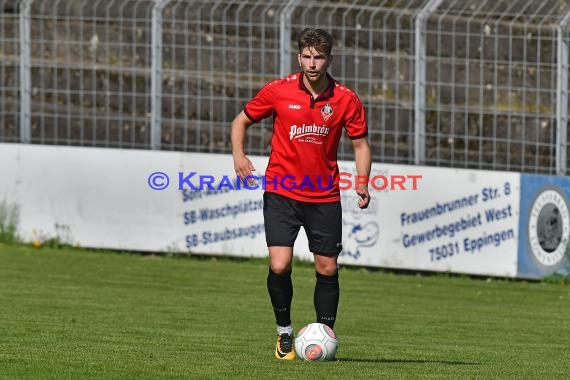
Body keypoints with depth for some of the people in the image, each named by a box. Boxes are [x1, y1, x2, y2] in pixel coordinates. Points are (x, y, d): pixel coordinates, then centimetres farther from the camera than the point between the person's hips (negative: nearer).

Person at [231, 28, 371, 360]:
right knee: (280, 266, -13)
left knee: (328, 269, 3)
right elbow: (241, 121, 7)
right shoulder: (278, 91, -6)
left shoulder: (346, 100, -4)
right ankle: (284, 332, 9)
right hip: (281, 192, -1)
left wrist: (363, 184, -10)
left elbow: (361, 144, 6)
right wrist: (239, 154, -12)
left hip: (325, 196, 1)